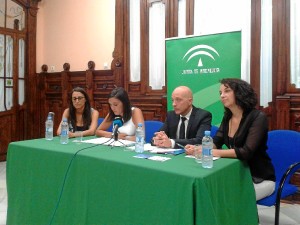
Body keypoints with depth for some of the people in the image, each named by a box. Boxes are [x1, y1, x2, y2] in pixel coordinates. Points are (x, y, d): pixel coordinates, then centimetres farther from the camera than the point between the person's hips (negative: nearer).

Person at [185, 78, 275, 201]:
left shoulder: (257, 117, -18)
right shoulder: (227, 117, 4)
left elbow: (246, 152, -28)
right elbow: (216, 143, -3)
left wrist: (214, 152, -33)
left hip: (260, 179, -5)